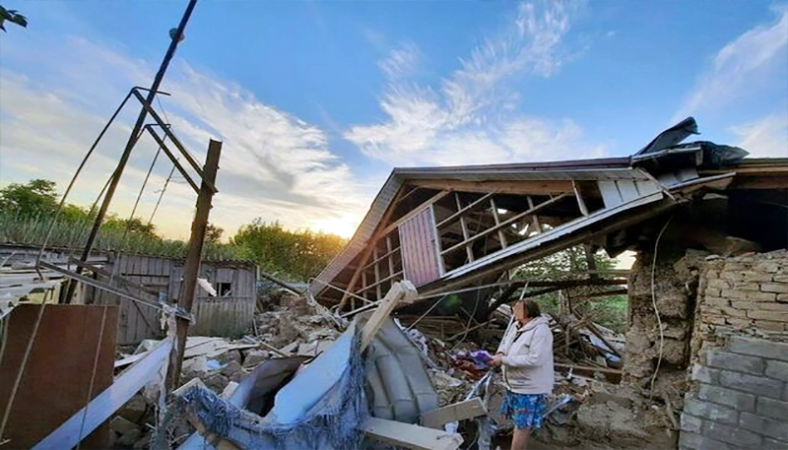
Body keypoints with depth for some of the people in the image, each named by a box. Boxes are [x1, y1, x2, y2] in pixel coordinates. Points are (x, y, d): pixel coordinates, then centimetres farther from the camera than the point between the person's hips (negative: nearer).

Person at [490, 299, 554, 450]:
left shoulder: (540, 331, -24)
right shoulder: (515, 326, 2)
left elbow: (534, 359, -31)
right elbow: (505, 342, 16)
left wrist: (504, 360, -27)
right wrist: (500, 353, -9)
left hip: (530, 388, -8)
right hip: (515, 385, 8)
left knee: (522, 425, 3)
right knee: (520, 423, 23)